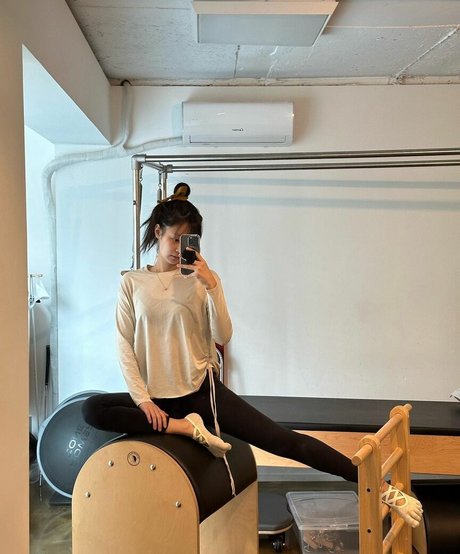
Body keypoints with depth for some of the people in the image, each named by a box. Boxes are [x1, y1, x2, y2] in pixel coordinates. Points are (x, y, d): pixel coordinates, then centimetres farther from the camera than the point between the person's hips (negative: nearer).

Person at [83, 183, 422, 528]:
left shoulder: (201, 279, -1)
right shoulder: (132, 282, 2)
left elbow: (223, 337, -7)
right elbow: (124, 344, -1)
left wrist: (212, 286, -18)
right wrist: (142, 399, -10)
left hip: (202, 390, -2)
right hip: (155, 397, 2)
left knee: (282, 440, -13)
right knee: (92, 409, -22)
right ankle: (186, 427, -18)